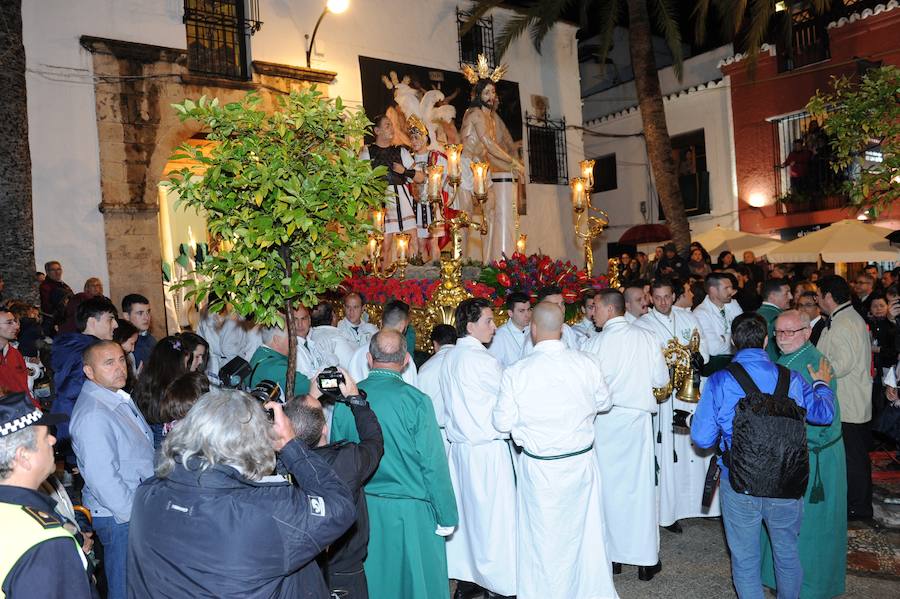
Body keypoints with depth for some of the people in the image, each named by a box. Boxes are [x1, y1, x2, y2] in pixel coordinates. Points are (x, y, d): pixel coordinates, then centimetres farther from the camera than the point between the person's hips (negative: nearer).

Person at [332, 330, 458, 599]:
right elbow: (433, 465, -15)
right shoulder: (415, 400, -18)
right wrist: (446, 516, -4)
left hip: (363, 509, 4)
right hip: (410, 511, -4)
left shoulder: (345, 400, -7)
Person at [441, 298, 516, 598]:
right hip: (487, 447, -8)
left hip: (460, 444, 8)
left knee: (466, 510, 15)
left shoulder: (450, 357, 7)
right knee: (494, 516, 2)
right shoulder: (481, 360, -17)